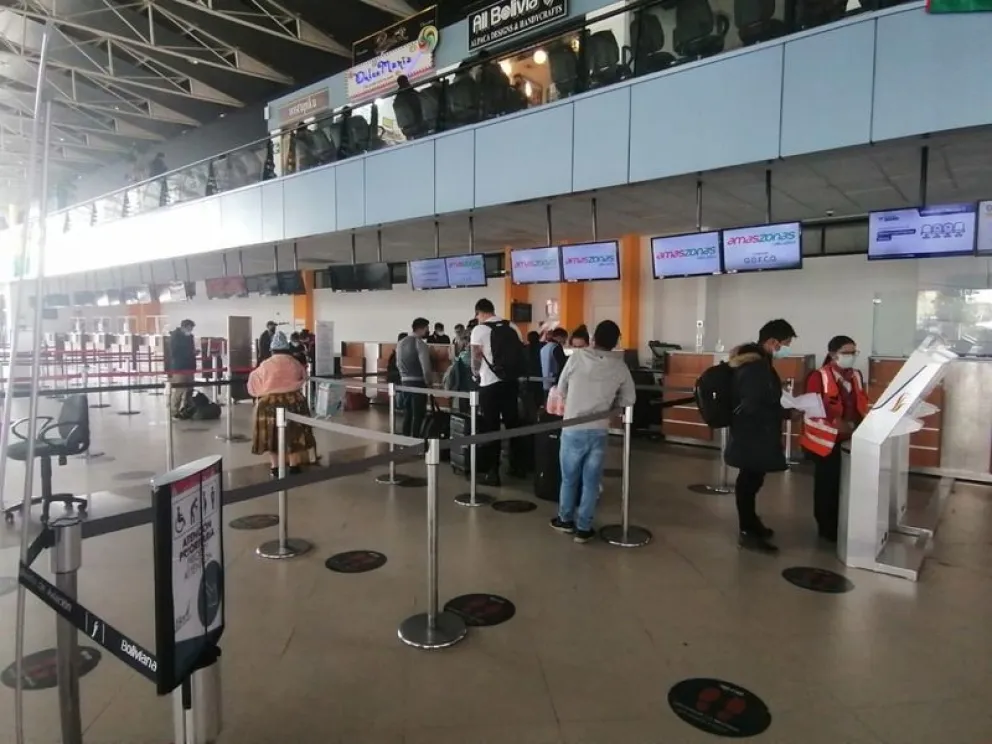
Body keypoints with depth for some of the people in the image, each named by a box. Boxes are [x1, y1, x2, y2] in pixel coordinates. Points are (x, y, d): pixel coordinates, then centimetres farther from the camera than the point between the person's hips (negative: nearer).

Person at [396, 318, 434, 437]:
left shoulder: (401, 343, 11)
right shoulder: (420, 344, -13)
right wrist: (428, 382, -3)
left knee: (407, 412, 15)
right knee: (418, 414, -1)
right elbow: (426, 367, -16)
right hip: (418, 382, -7)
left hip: (405, 381, 7)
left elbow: (398, 363, 15)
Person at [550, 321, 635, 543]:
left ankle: (565, 519, 30)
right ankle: (583, 528, 15)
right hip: (599, 430, 1)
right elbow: (629, 399, 7)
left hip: (573, 429, -1)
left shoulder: (577, 356, -6)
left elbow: (561, 388, 5)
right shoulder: (620, 367, -1)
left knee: (569, 477, 15)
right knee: (591, 481, 10)